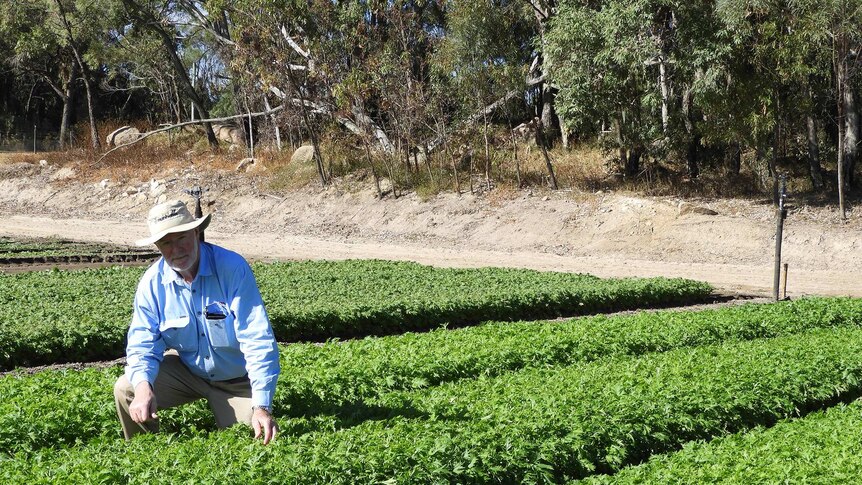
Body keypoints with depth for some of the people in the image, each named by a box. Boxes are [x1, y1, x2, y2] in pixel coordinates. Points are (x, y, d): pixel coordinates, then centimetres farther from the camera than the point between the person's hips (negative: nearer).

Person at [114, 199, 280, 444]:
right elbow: (143, 344, -12)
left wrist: (262, 407, -36)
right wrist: (143, 386, -36)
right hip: (187, 370, 3)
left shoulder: (233, 268, -24)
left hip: (236, 380, -3)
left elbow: (258, 341, -28)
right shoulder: (152, 282, -12)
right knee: (126, 390, -16)